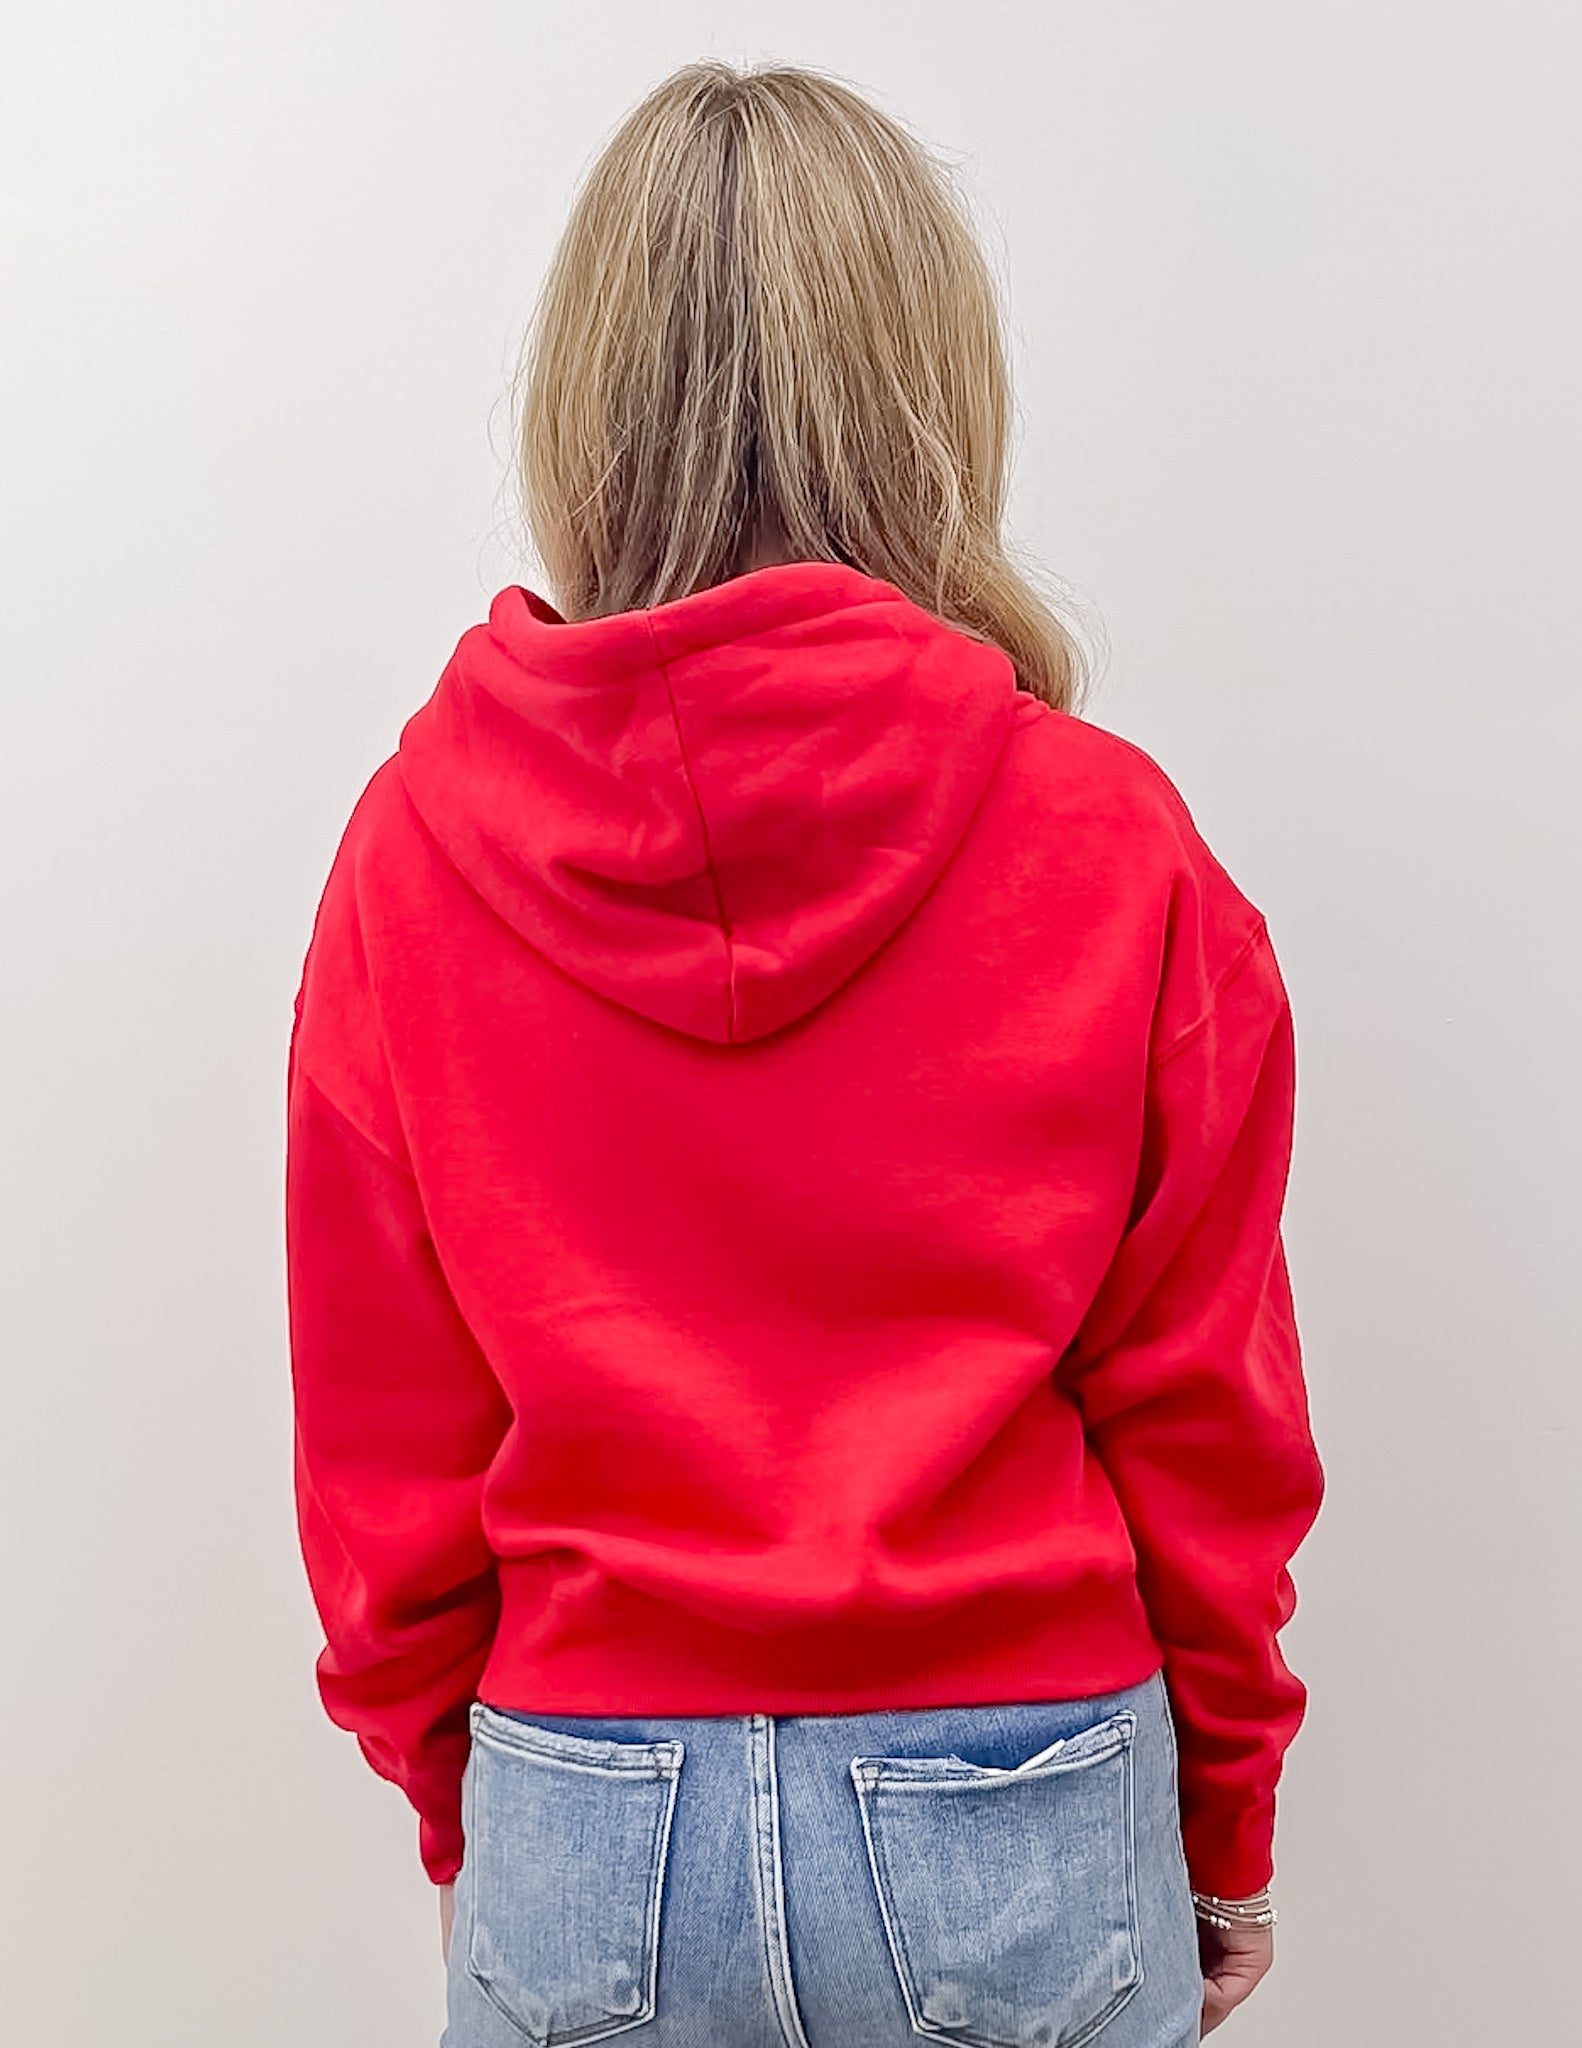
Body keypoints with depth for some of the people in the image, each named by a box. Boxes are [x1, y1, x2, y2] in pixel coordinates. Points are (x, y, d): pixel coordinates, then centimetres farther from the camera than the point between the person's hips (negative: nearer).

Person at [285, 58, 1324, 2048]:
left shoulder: (417, 843, -10)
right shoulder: (1116, 849, -13)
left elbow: (376, 1434, -2)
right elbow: (1206, 1414, -5)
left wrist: (458, 1803, 14)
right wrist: (1224, 1822, 11)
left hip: (582, 1830, 1)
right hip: (1023, 1827, 0)